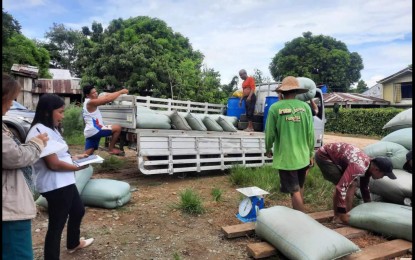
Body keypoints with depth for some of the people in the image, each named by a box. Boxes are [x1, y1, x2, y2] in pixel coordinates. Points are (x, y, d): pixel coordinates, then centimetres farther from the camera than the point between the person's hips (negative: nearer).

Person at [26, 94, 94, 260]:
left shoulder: (49, 129, 12)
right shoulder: (41, 131, -21)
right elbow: (54, 164, -24)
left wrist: (73, 157, 7)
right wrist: (77, 167, -11)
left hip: (64, 182, 11)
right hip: (55, 185, -11)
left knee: (78, 211, 27)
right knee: (57, 224, 0)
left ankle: (73, 243, 49)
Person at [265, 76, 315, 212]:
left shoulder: (275, 107, -12)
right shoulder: (305, 107, -4)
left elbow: (270, 133, -7)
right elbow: (310, 133, 0)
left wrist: (268, 149, 12)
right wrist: (311, 154, 13)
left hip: (285, 157, -4)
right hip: (302, 156, 4)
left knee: (295, 191, 5)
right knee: (300, 188, 22)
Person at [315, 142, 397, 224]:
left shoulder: (368, 165, 0)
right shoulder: (359, 167, -31)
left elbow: (364, 188, 18)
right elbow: (341, 187, -35)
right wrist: (342, 213, -28)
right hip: (324, 155, -9)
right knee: (351, 185, -12)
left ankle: (337, 215, 18)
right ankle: (338, 216, -3)